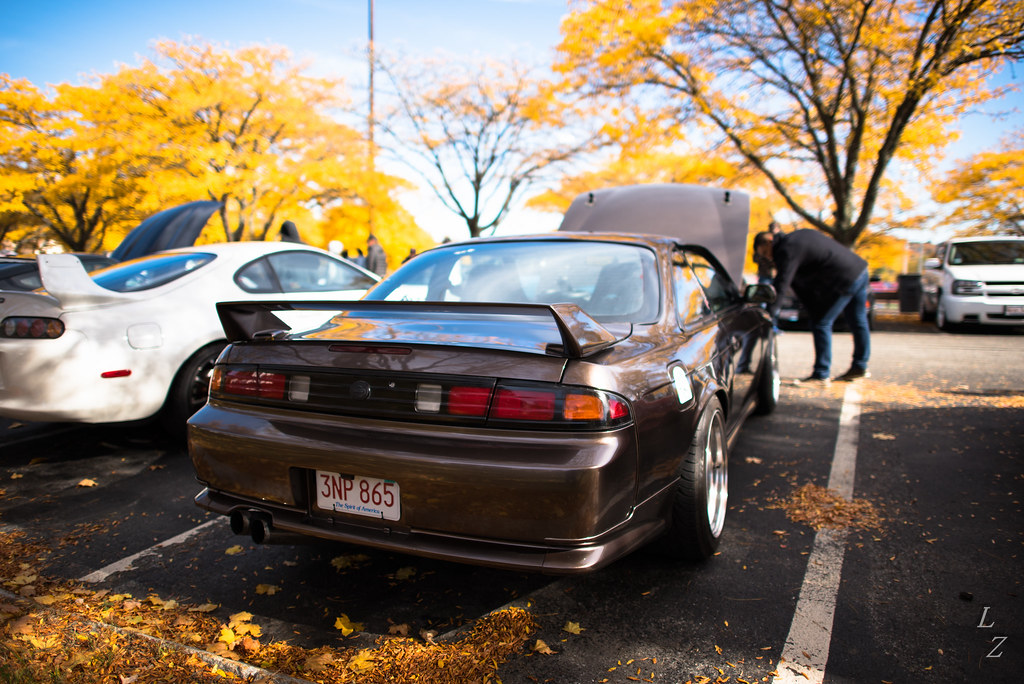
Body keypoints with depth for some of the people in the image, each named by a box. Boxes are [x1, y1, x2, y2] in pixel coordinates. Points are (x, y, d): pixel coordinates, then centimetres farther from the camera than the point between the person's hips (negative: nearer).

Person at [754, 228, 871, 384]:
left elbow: (781, 285, -20)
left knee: (821, 324, -5)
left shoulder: (787, 250, -14)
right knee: (858, 322, 19)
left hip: (844, 281, -10)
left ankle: (821, 375, -2)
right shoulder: (799, 235, 15)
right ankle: (860, 366, 34)